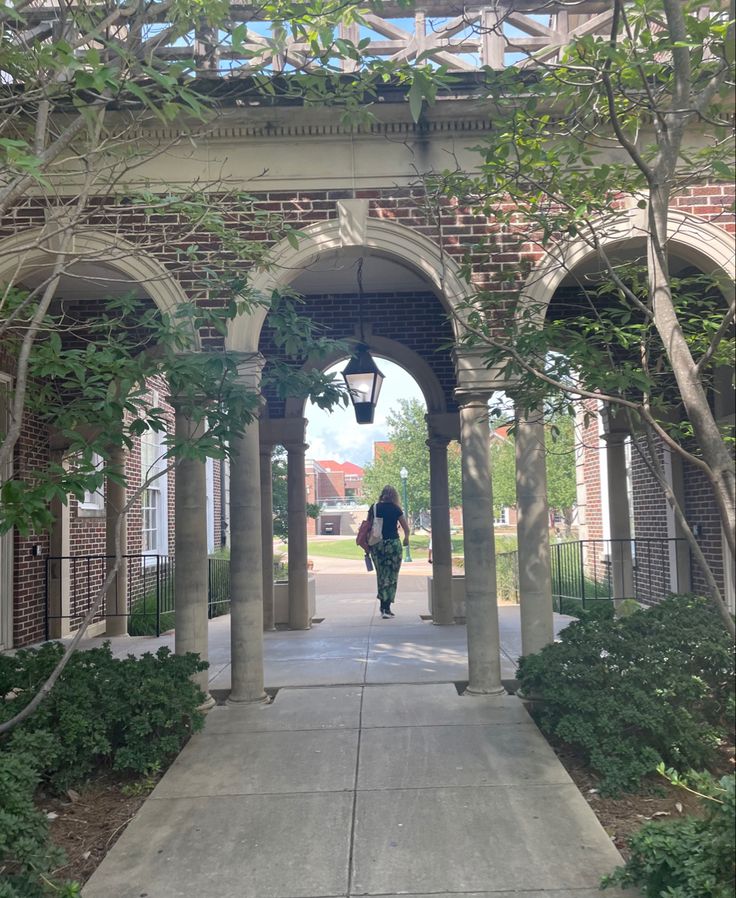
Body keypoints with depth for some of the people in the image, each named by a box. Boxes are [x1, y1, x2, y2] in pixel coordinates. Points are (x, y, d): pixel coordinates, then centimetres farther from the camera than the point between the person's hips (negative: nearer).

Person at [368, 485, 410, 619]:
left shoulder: (374, 508, 4)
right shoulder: (395, 509, -2)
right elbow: (406, 528, 1)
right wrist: (406, 538, 20)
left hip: (376, 544, 3)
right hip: (393, 544, -3)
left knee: (381, 575, 15)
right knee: (391, 575, 4)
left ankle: (383, 605, 17)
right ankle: (386, 608, 1)